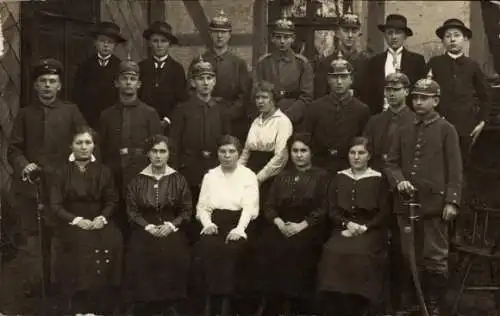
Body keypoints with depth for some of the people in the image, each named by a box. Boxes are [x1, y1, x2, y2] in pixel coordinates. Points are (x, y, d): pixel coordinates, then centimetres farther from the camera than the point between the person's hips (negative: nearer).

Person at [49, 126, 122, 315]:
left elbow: (112, 200, 8)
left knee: (112, 243, -28)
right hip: (71, 223, -1)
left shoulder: (103, 171, 10)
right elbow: (55, 205, 0)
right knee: (79, 246, -32)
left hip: (98, 222, 1)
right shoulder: (62, 173, 5)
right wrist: (76, 220, -15)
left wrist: (102, 217, -12)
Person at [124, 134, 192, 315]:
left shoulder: (178, 180, 6)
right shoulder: (138, 180, 8)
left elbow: (187, 210, 4)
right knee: (143, 253, -17)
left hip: (172, 232, 0)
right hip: (145, 232, 0)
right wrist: (148, 227, -9)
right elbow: (132, 211, 4)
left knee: (172, 254, -19)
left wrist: (171, 225, -10)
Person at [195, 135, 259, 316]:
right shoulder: (210, 176, 17)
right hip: (215, 223, 2)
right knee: (207, 245, -30)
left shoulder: (248, 176, 7)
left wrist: (240, 228, -21)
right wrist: (207, 223, -9)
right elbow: (202, 206, 12)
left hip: (238, 223, -2)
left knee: (233, 247, -34)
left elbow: (250, 206, -5)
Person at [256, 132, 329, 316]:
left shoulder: (321, 176, 10)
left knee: (298, 247, -28)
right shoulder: (282, 177, 21)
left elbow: (323, 209, -2)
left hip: (308, 229, -3)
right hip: (281, 227, 3)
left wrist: (301, 226, -13)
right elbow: (268, 206, 13)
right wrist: (279, 222, -7)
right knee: (268, 244, -22)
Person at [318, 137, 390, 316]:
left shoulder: (378, 179, 7)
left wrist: (364, 227, -11)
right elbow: (332, 210, 10)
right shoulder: (339, 178, 15)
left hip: (370, 229, -2)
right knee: (332, 252, -29)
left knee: (360, 255, -33)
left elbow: (383, 213, 2)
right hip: (344, 228, 2)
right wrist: (347, 223, -8)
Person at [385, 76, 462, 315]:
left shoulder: (446, 129, 1)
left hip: (434, 203, -4)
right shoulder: (404, 130, 14)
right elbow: (392, 162, 13)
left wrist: (452, 200, -12)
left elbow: (454, 169, -4)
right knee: (409, 256, 10)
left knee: (436, 257, 1)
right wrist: (399, 180, -8)